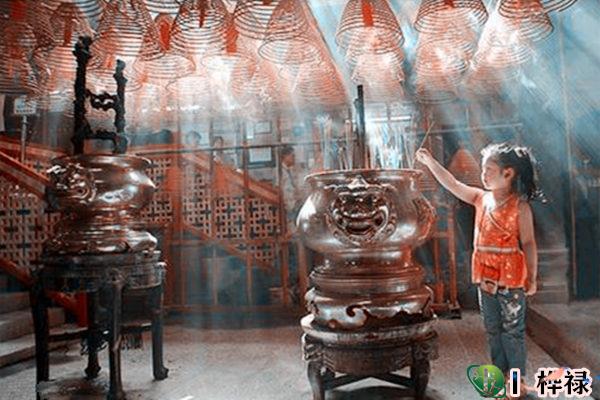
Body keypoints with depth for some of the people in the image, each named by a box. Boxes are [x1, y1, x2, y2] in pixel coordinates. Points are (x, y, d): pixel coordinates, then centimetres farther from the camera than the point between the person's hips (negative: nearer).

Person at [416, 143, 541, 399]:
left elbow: (528, 243, -10)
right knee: (493, 329, 16)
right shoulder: (481, 199, 4)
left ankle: (518, 379, 22)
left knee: (513, 330, 7)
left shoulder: (520, 206, -11)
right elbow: (452, 185, 3)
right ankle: (500, 373, 31)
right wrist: (429, 161, -2)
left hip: (511, 278, -6)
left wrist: (532, 277, -10)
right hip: (485, 278, 6)